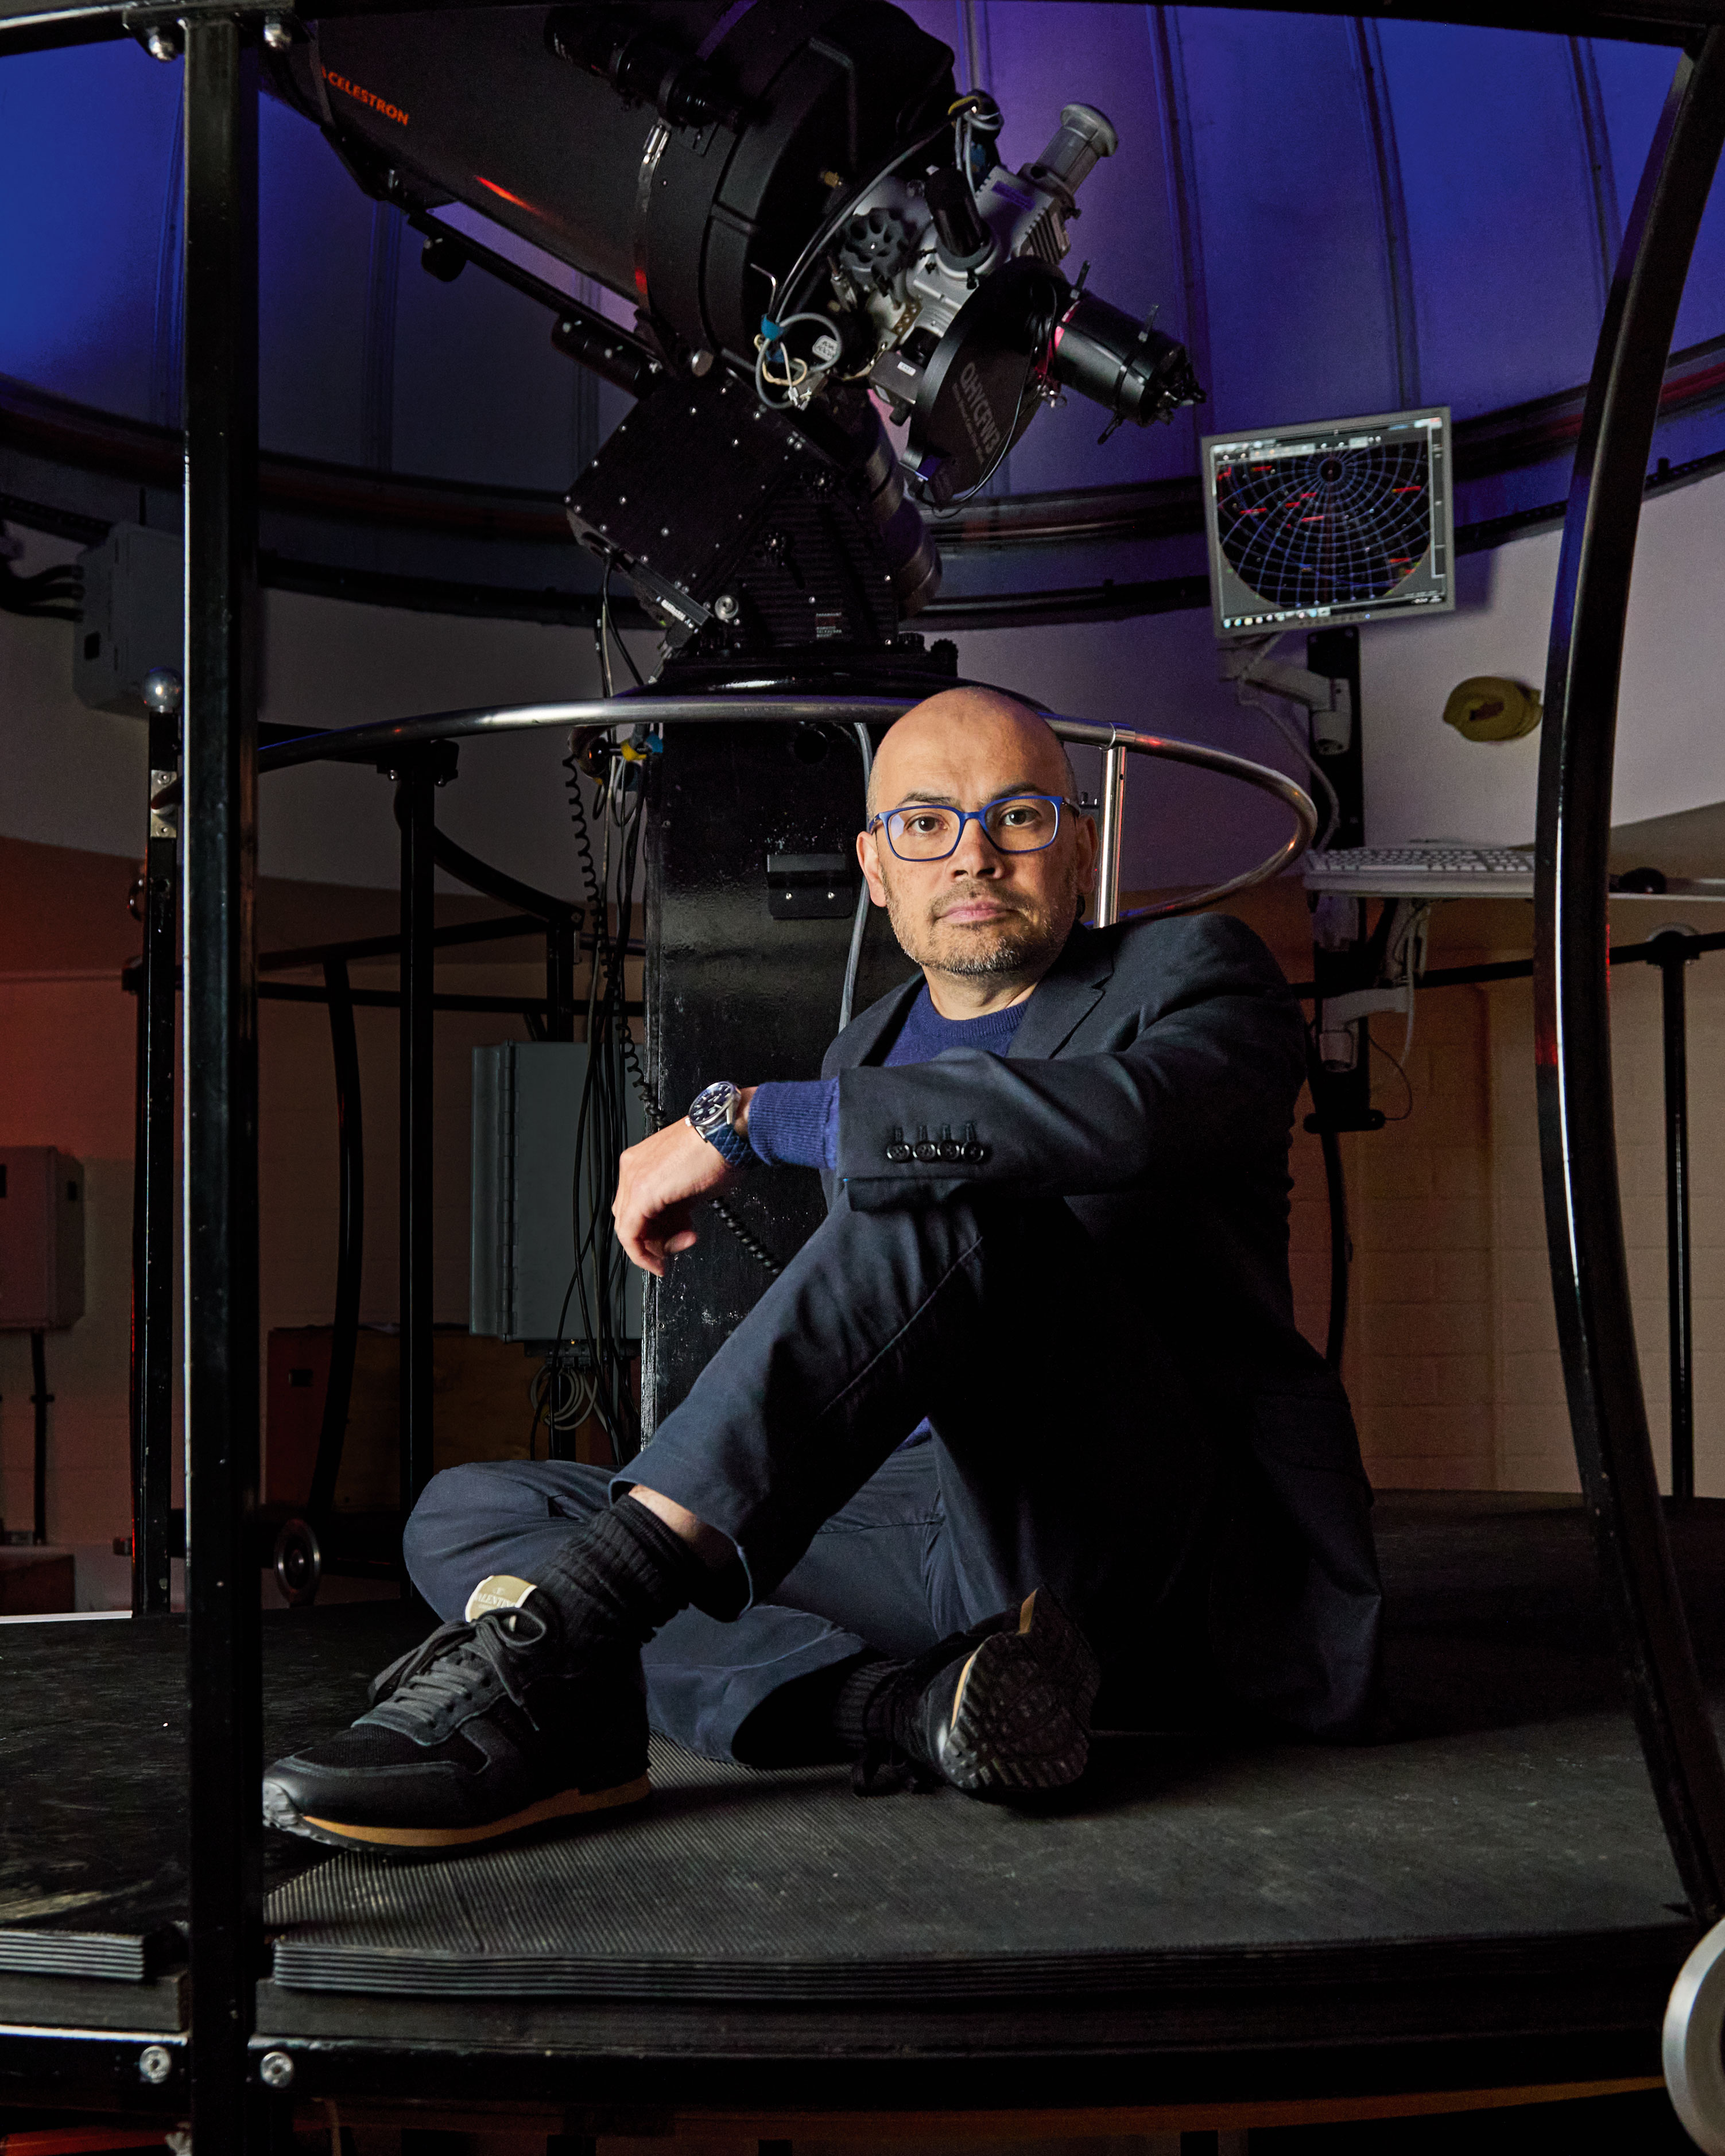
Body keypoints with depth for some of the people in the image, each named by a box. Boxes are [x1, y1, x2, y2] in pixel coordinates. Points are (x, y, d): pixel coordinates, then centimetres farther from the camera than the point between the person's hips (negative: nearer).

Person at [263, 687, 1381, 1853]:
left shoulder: (1195, 972, 3)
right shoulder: (868, 1052, 22)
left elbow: (1123, 1118, -23)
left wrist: (744, 1118, -20)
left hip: (1167, 1562, -6)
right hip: (934, 1553, 7)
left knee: (948, 1196, -30)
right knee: (464, 1513, -5)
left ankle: (556, 1633, -39)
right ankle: (910, 1707, -30)